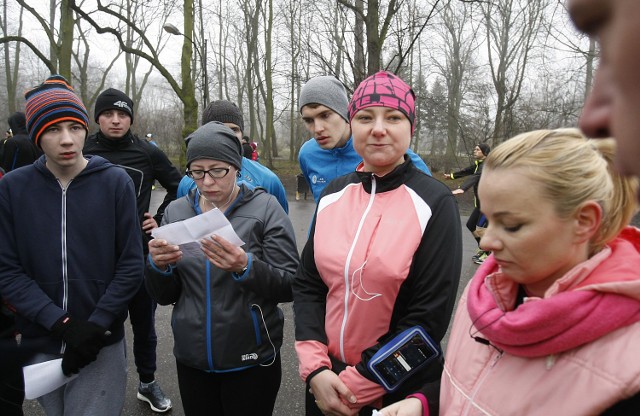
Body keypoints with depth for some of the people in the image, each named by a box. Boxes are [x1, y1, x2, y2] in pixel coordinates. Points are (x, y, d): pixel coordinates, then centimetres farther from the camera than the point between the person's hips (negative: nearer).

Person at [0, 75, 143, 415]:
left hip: (102, 345, -2)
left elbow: (131, 266, -7)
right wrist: (62, 323, -16)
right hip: (38, 344, 2)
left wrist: (95, 326, -15)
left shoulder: (115, 182, -6)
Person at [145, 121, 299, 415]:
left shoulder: (265, 208, -9)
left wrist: (246, 266, -30)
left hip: (252, 361, -3)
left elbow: (290, 287, -13)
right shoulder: (176, 211, 1)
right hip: (191, 360, 3)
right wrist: (159, 266, -16)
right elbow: (165, 296, 5)